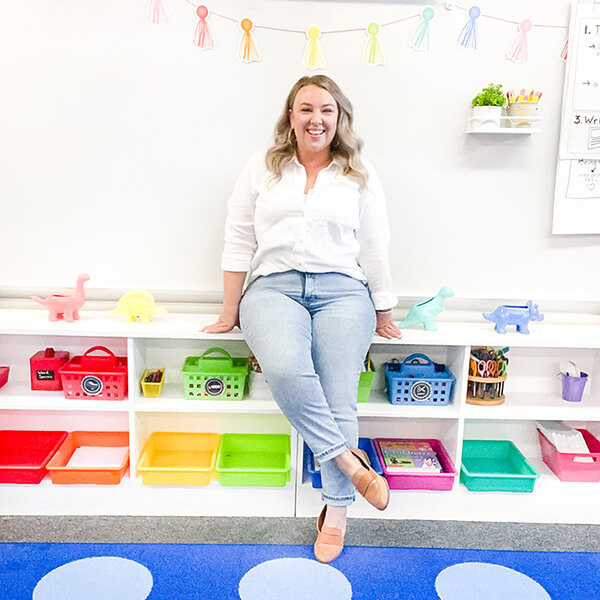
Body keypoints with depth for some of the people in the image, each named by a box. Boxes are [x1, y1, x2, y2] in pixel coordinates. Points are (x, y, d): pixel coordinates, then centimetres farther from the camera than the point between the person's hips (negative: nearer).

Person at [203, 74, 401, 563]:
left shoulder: (360, 177, 14)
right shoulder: (262, 170, 14)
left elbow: (374, 250, 13)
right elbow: (238, 242, 10)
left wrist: (383, 316, 12)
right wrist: (231, 313, 5)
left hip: (342, 290, 0)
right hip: (273, 286, 0)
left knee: (338, 396, -17)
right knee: (286, 369, -32)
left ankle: (336, 510, -5)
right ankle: (350, 462, -16)